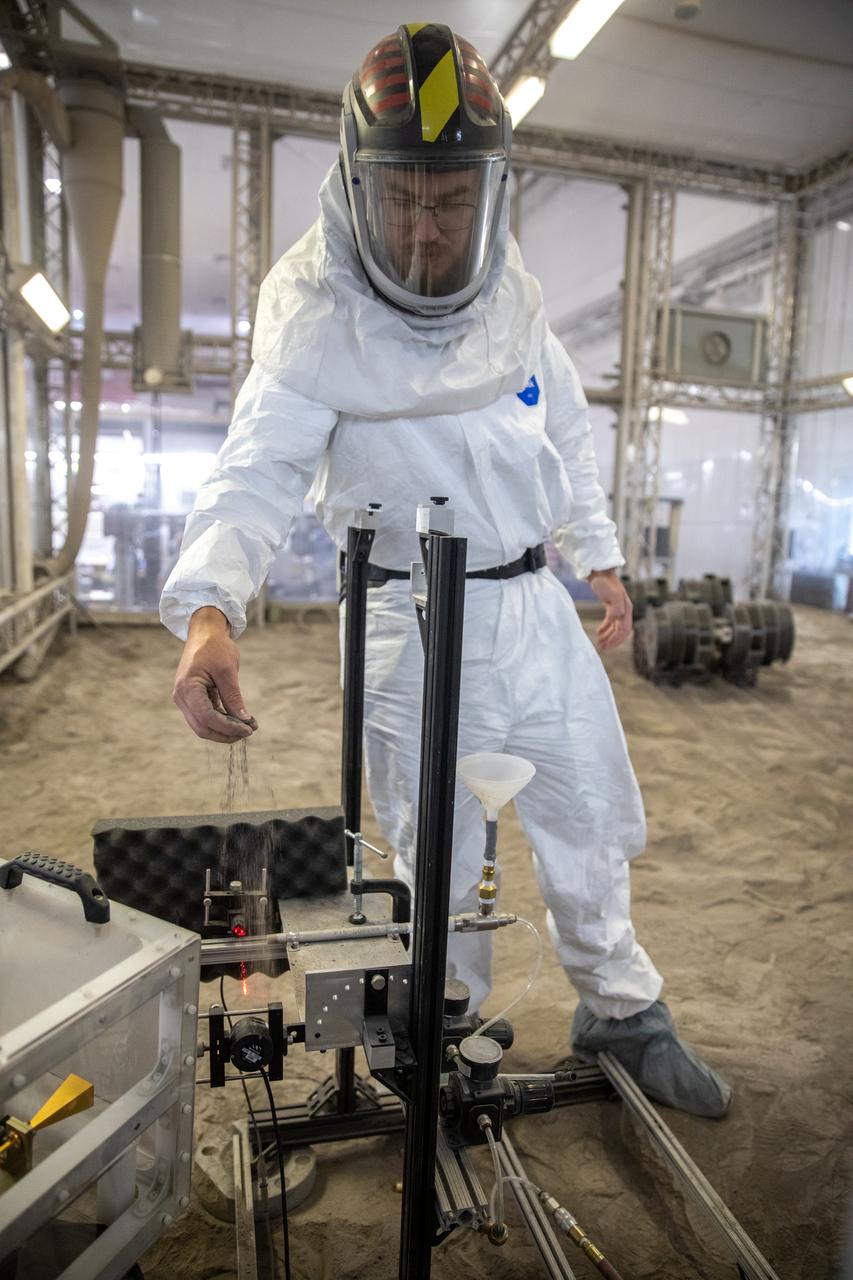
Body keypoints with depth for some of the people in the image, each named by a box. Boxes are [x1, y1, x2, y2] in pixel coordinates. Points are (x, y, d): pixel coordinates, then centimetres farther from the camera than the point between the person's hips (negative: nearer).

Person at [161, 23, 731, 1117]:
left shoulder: (518, 298, 4)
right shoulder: (316, 318, -12)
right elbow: (258, 472, -21)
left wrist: (599, 557, 16)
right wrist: (207, 606, -38)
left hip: (536, 606, 5)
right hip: (416, 629, -5)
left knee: (594, 828, 16)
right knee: (437, 865, 9)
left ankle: (621, 1015, 41)